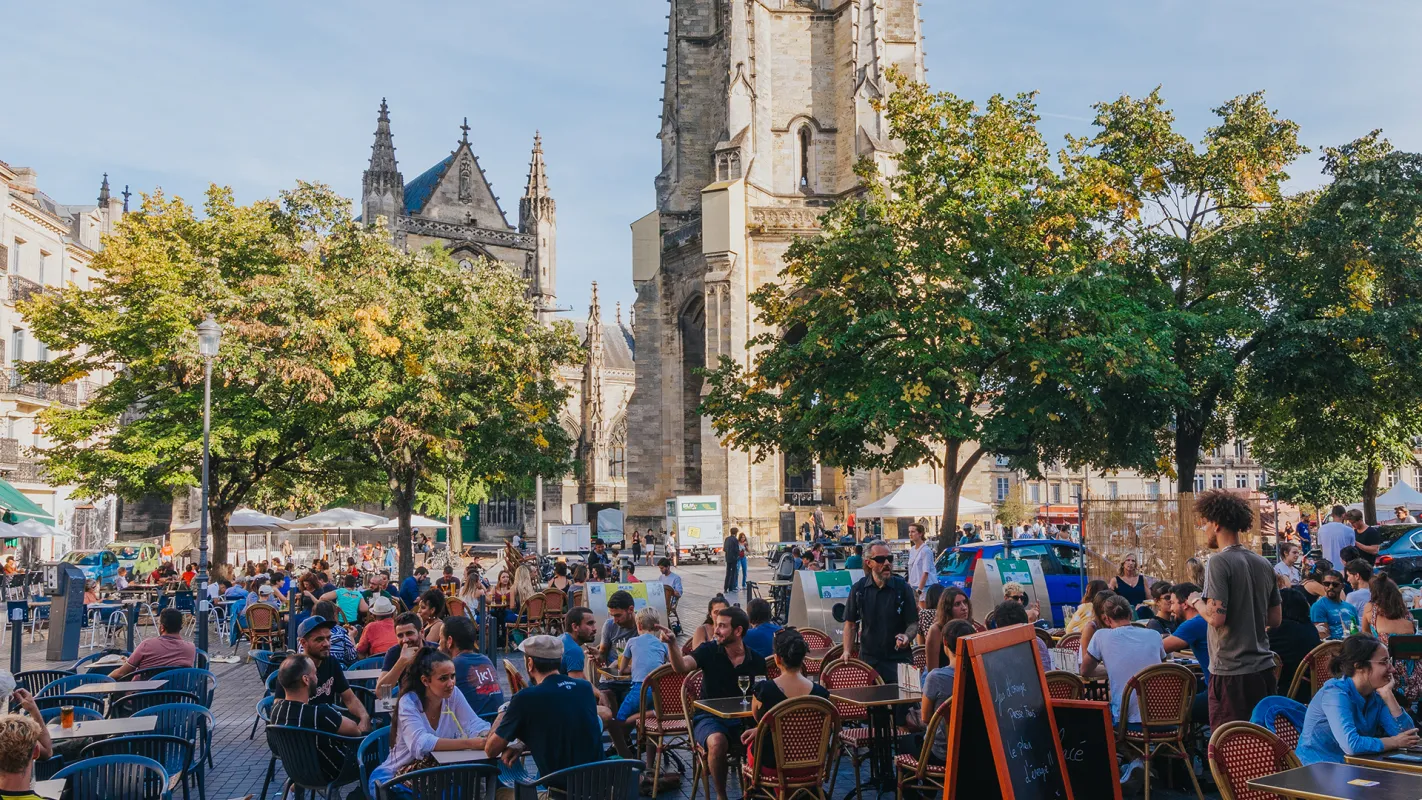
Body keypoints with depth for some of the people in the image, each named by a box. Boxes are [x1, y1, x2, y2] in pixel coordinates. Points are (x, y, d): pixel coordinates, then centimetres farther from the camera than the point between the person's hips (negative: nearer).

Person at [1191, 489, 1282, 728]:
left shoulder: (1219, 562, -14)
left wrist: (1197, 602, -2)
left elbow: (1216, 617, -20)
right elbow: (1275, 618, 14)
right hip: (1263, 669, 7)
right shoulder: (1264, 564, 9)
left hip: (1231, 672, -7)